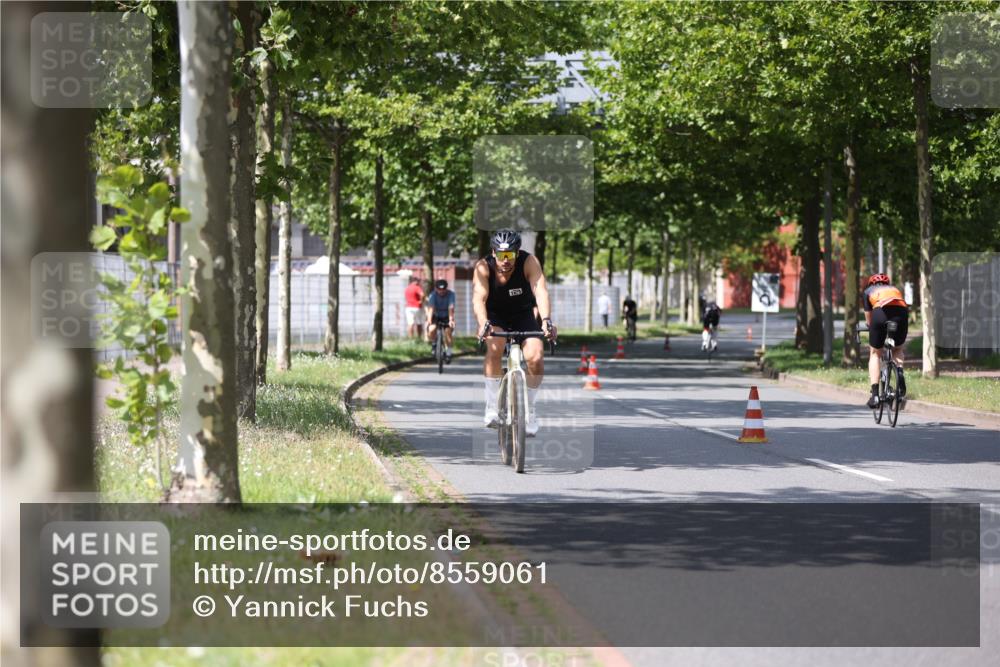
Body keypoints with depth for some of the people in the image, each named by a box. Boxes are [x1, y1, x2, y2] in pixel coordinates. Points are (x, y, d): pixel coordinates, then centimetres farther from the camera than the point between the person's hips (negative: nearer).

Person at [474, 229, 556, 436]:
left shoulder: (529, 262, -26)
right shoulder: (483, 267, -24)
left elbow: (540, 290, -38)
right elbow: (479, 299, -35)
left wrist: (546, 320, -55)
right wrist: (483, 324, -54)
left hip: (523, 316, 1)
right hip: (495, 316, -1)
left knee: (535, 358, -20)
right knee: (494, 348, -30)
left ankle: (530, 409, 3)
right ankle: (492, 407, -20)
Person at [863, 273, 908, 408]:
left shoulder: (868, 291, 32)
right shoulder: (895, 289, 38)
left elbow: (868, 319, 35)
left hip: (881, 312, -2)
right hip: (901, 312, 2)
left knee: (875, 353, 15)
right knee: (898, 350, 26)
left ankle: (875, 393, 3)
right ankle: (900, 374, -3)